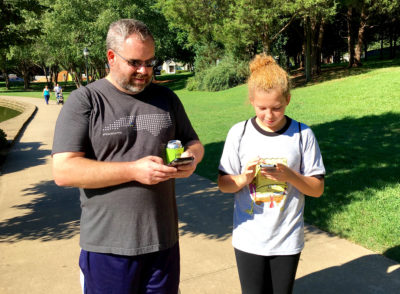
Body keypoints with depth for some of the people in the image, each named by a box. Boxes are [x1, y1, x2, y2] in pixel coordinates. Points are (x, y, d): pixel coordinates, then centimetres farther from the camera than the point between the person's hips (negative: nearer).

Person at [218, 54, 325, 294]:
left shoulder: (302, 134, -7)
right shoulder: (239, 133, -6)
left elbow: (317, 189, -3)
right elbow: (223, 183, 1)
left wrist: (290, 176, -21)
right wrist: (243, 179, -20)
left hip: (288, 240, 0)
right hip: (249, 240, 0)